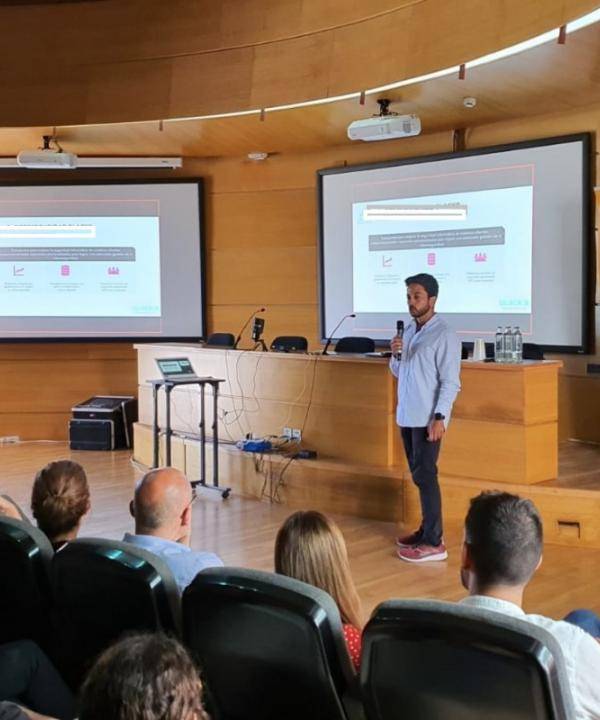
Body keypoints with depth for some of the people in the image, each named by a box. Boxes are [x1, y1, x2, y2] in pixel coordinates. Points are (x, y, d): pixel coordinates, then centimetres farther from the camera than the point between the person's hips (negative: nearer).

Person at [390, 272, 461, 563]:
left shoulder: (444, 336, -12)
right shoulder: (409, 331, 12)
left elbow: (450, 382, -15)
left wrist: (439, 417, -21)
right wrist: (396, 355, -2)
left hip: (428, 419, -8)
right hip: (406, 416, 8)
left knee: (425, 476, -8)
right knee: (418, 475, 13)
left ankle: (434, 542, -5)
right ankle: (426, 531, 22)